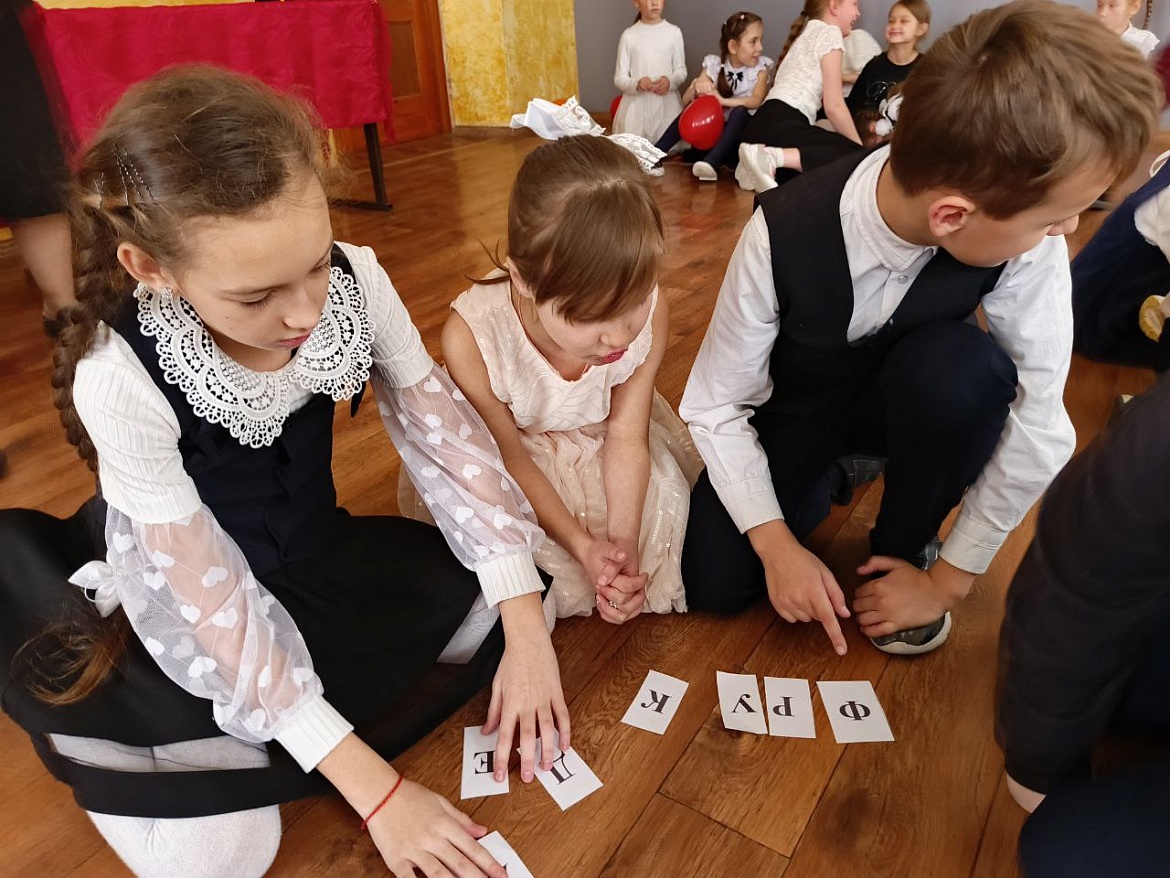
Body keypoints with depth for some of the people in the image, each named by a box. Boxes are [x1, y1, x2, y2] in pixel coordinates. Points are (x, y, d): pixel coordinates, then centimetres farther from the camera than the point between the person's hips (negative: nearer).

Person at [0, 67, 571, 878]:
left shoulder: (353, 280, -22)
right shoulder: (122, 380, -31)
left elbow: (443, 430, -15)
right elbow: (216, 599, -27)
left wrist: (526, 628, -18)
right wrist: (372, 787, -25)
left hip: (315, 549, 4)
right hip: (183, 587, -3)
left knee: (523, 603, -2)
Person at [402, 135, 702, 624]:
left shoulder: (650, 314, -32)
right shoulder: (471, 336, -38)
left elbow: (626, 436, -20)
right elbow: (510, 458, -22)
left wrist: (623, 539, -33)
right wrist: (582, 544, -28)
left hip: (600, 440, 2)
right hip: (525, 451, -1)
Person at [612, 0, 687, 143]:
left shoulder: (674, 32, 2)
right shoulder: (629, 35, 0)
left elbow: (681, 71, 8)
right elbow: (619, 78, 1)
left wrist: (670, 81, -15)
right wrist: (637, 84, -20)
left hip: (666, 105, 1)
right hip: (636, 107, -1)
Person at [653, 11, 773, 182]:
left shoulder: (761, 66, -5)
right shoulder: (714, 65, -2)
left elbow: (756, 101, -20)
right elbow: (686, 100, -5)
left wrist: (722, 100, -31)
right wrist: (695, 86, -27)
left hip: (741, 130, -2)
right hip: (713, 127, 2)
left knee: (740, 111, -34)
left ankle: (712, 163, -52)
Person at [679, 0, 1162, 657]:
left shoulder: (1025, 237, -28)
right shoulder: (785, 236, -32)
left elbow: (1039, 421, -21)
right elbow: (715, 404, -21)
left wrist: (949, 578, -17)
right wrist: (778, 547, -25)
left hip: (906, 405, 1)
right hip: (794, 410, -1)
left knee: (966, 366, -34)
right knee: (715, 582, -16)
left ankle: (905, 547, -4)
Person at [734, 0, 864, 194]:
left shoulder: (807, 32, 31)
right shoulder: (830, 32, 3)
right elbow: (834, 107, -3)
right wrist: (861, 149, 6)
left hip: (763, 125, 10)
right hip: (779, 126, -10)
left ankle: (761, 163, 2)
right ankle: (770, 157, -25)